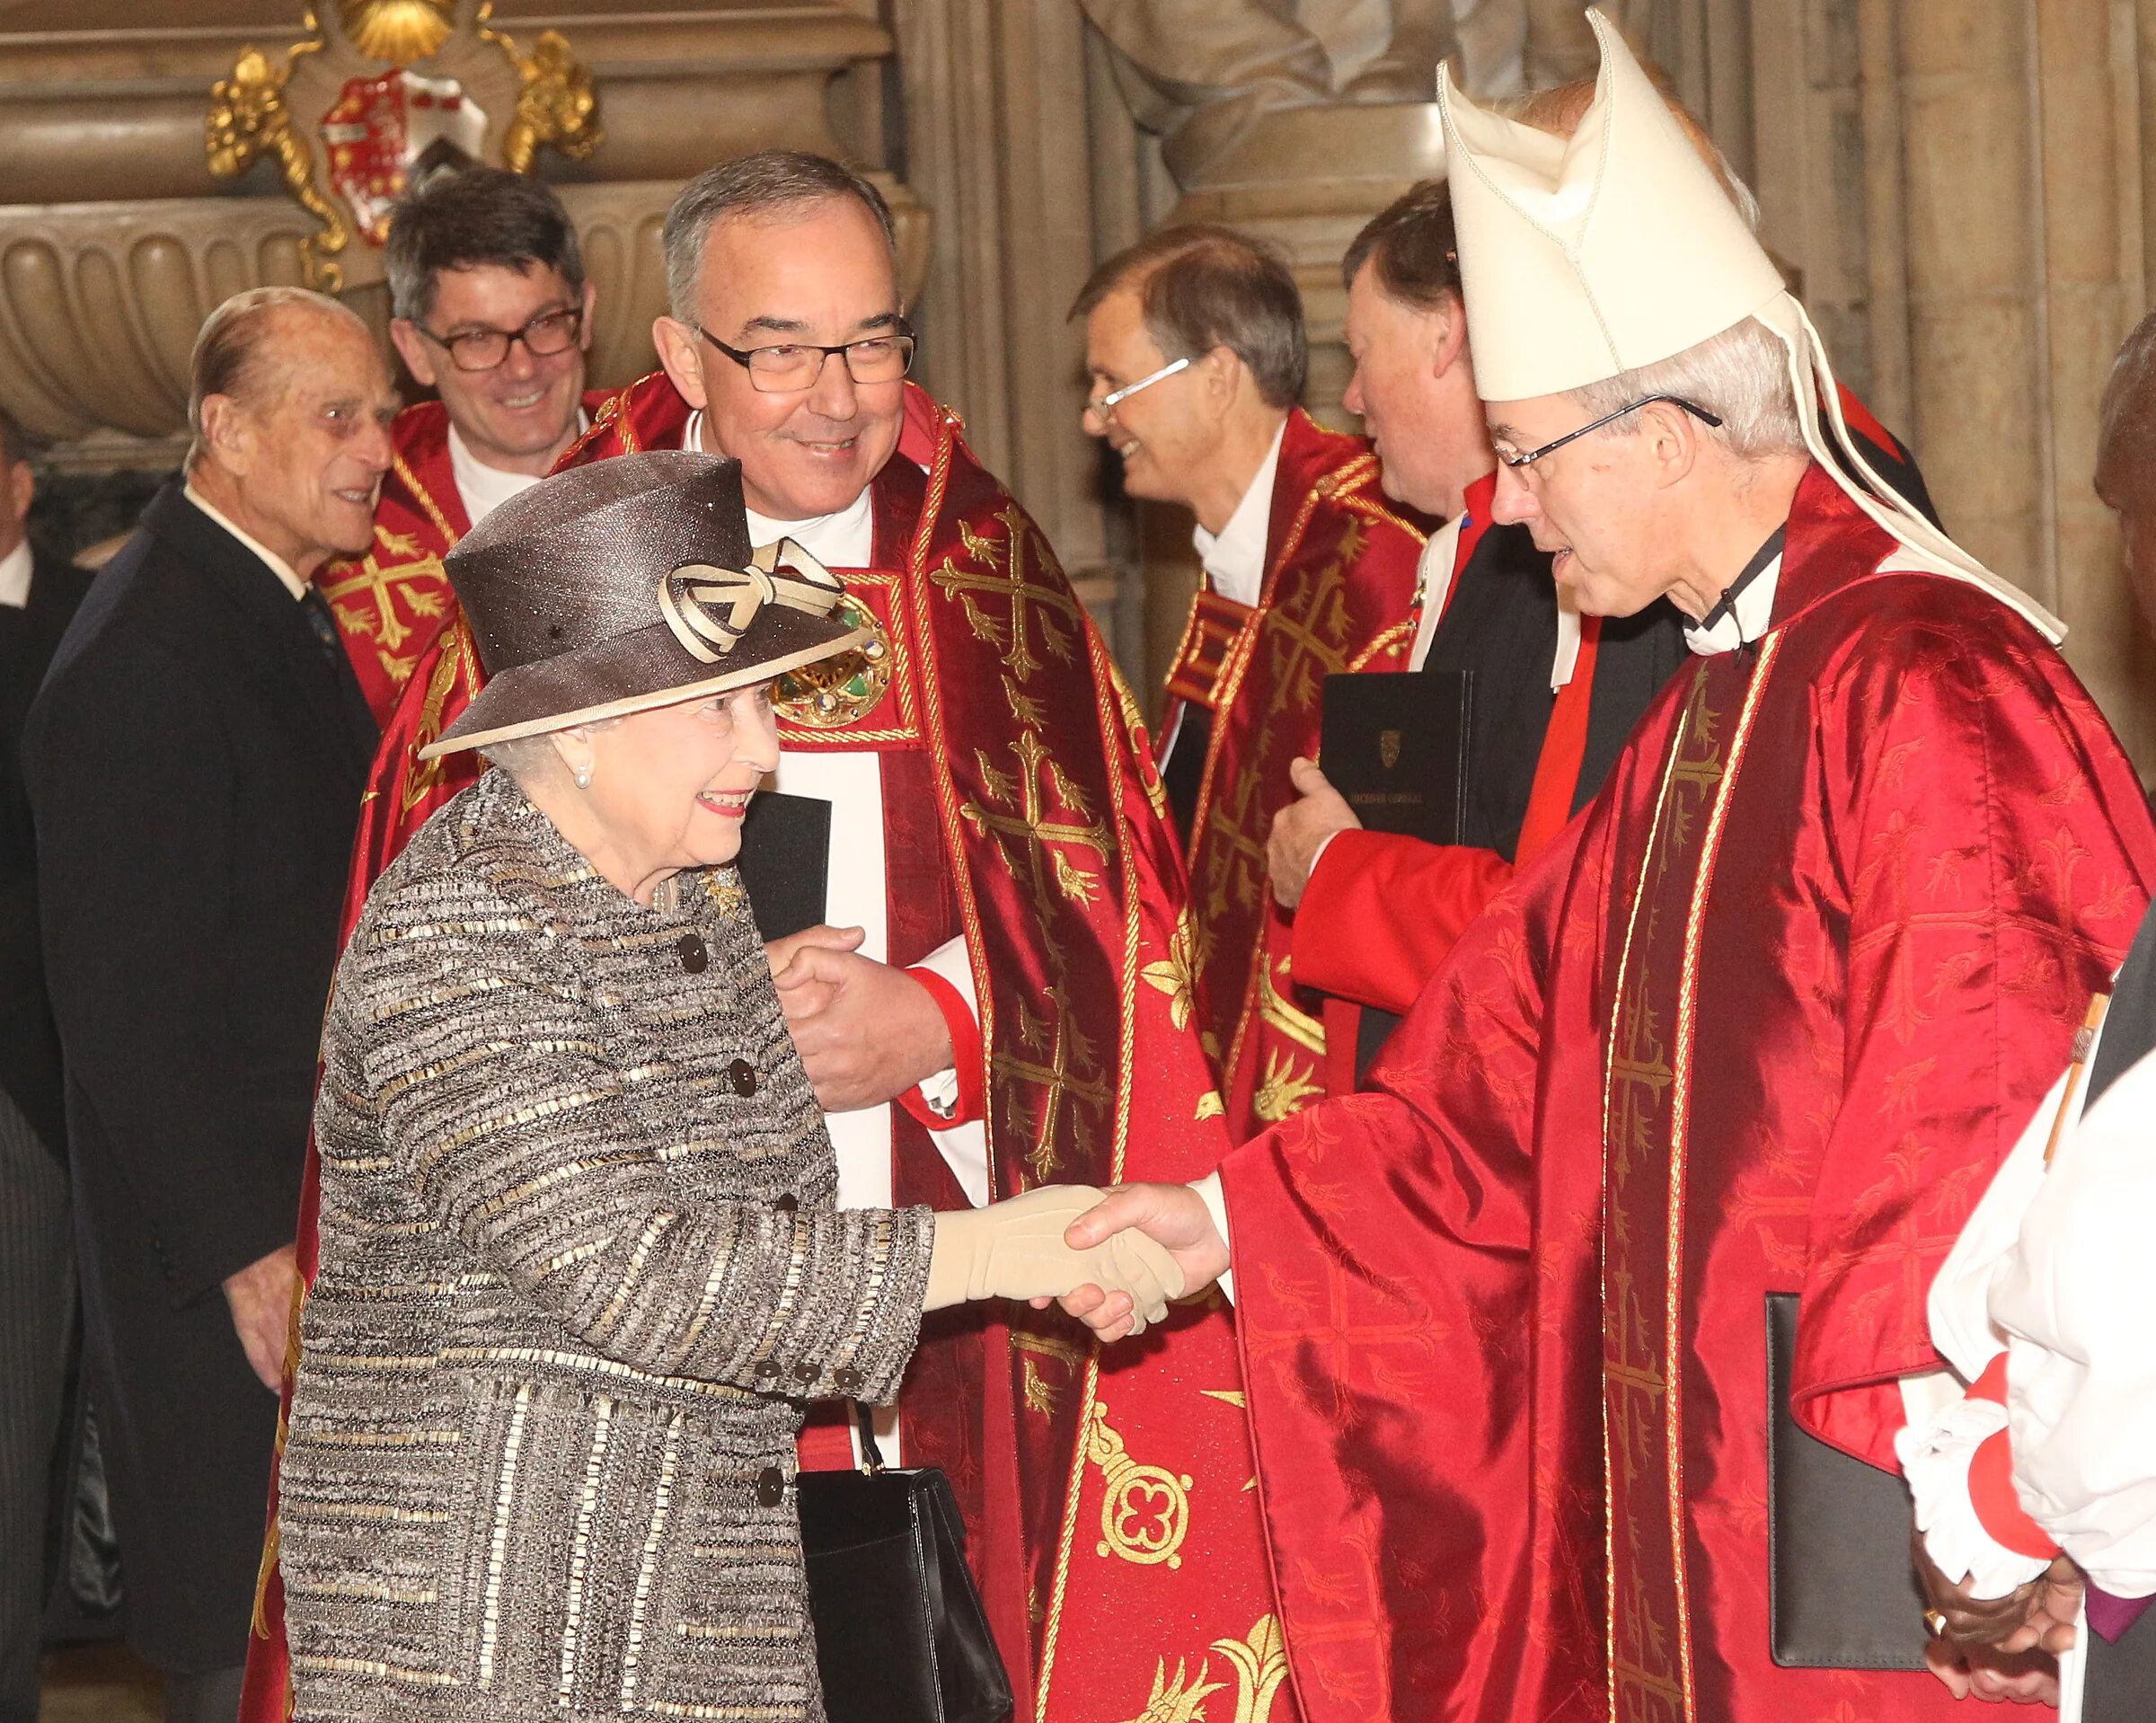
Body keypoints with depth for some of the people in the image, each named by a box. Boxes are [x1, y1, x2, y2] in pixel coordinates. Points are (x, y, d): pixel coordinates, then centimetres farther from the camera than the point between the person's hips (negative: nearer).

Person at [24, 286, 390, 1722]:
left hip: (323, 1220, 9)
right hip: (227, 1258, -9)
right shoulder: (144, 658, -18)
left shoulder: (294, 618, 12)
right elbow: (123, 997, -20)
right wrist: (247, 1253, -21)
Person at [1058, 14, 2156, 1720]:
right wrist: (1229, 1220, 15)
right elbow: (1510, 1082, 19)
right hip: (1695, 1507, 9)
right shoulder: (1705, 711, 15)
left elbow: (1981, 1135, -21)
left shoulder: (1920, 685, -16)